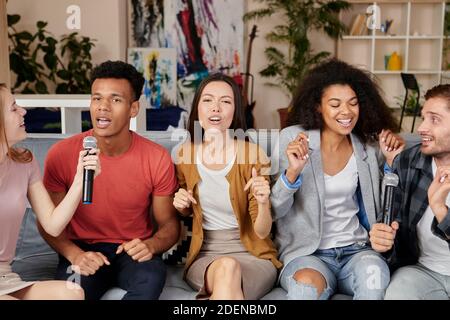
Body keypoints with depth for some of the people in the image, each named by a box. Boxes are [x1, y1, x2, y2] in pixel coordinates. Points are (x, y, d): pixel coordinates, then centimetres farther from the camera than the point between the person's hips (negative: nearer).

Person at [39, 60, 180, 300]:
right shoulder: (61, 154, -9)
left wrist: (151, 245, -22)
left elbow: (169, 224, 1)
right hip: (82, 250, -1)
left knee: (151, 277, -32)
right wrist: (74, 255, -19)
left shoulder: (157, 158, -9)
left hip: (133, 252, 1)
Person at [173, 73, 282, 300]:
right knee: (227, 267, -34)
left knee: (229, 271, -36)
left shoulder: (253, 155, -9)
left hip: (251, 255, -1)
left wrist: (263, 203, -27)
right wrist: (181, 205, -6)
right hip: (204, 255, 2)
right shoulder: (185, 154, 0)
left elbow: (262, 232, -7)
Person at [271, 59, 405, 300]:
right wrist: (292, 171, -24)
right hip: (305, 252, -3)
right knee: (308, 284, -37)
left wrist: (392, 161, 0)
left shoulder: (367, 146, 5)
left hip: (356, 249, 4)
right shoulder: (292, 139, -5)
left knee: (373, 270, -31)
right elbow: (273, 212, -7)